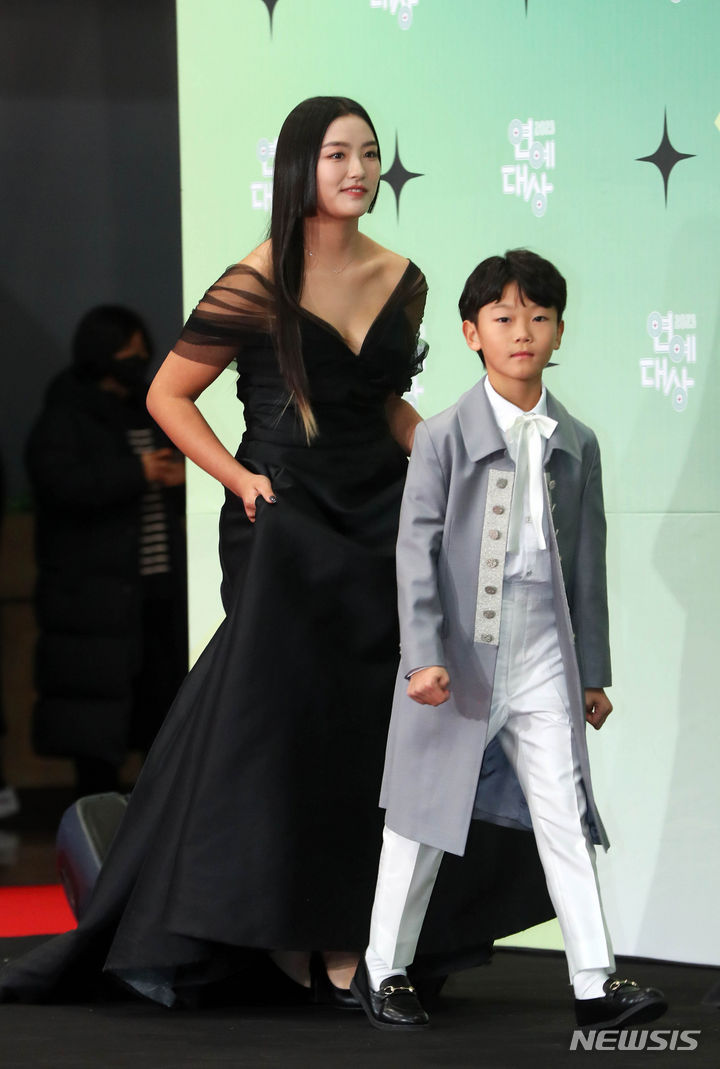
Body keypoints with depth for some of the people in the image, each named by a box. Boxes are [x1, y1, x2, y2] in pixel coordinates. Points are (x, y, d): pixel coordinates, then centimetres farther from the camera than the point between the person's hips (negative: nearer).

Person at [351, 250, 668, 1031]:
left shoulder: (574, 445, 8)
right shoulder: (445, 437, -3)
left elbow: (586, 561, 12)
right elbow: (418, 550, -7)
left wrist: (593, 672, 12)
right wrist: (424, 657, -15)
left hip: (543, 657, 3)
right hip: (462, 651, -3)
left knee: (565, 815, -2)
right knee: (426, 818, 5)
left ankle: (595, 984, -2)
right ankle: (383, 970, 18)